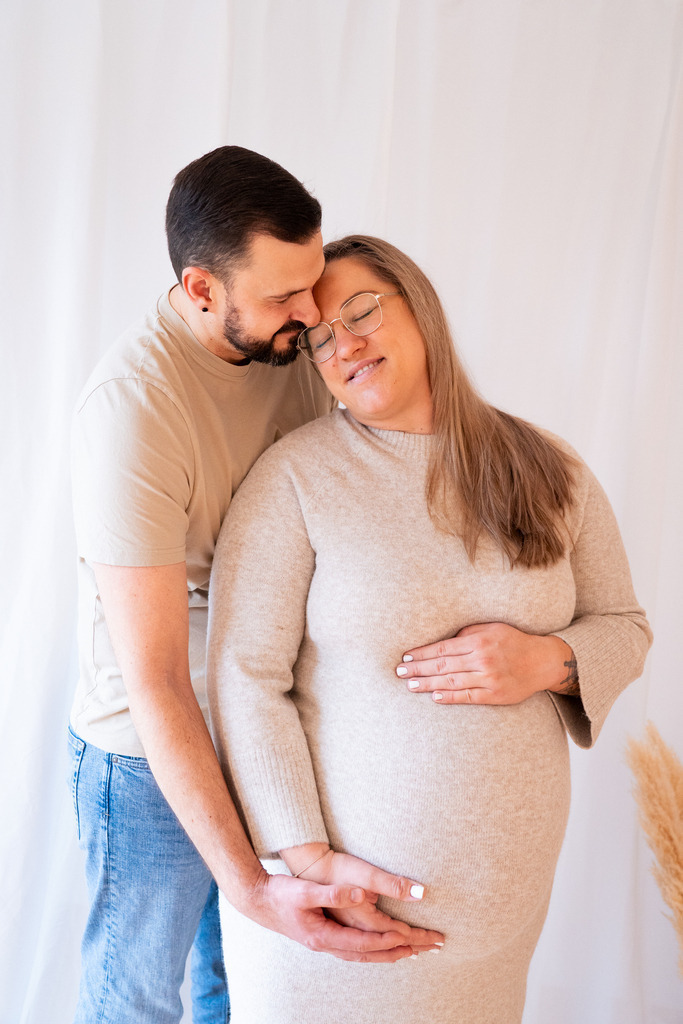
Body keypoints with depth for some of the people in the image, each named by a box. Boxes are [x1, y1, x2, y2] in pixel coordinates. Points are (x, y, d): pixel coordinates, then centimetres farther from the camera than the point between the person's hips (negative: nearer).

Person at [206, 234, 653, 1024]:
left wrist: (548, 660, -15)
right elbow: (245, 677, -15)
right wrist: (309, 857, -18)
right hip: (337, 863, -3)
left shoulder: (548, 471, -1)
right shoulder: (293, 477, -13)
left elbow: (624, 626, 7)